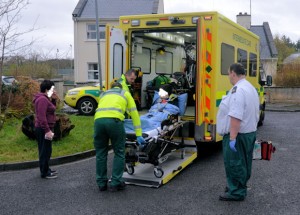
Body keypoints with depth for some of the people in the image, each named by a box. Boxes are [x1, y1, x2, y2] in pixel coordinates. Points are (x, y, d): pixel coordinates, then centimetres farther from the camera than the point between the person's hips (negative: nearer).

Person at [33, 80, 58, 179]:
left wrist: (54, 99, 6)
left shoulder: (45, 98, 14)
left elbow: (51, 108, 19)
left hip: (44, 129, 11)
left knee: (45, 150, 18)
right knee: (45, 150, -3)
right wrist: (47, 130, -27)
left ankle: (46, 169, 30)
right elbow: (41, 117, -25)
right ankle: (44, 173, 5)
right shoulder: (42, 99, -18)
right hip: (43, 129, -11)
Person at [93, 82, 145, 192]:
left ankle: (102, 183, 21)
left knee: (101, 153, 15)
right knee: (119, 153, 11)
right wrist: (139, 135, 25)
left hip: (98, 120, 3)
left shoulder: (103, 94, 37)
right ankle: (115, 183, 11)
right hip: (114, 120, -3)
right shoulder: (125, 93, 30)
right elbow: (134, 114, 25)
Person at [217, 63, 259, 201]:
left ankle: (236, 192, 9)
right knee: (243, 163, 20)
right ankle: (240, 188, 33)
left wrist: (232, 138, -28)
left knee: (234, 164, 0)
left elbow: (236, 117, -29)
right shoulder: (251, 88, 13)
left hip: (237, 134, -10)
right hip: (249, 132, 10)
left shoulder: (238, 90, -22)